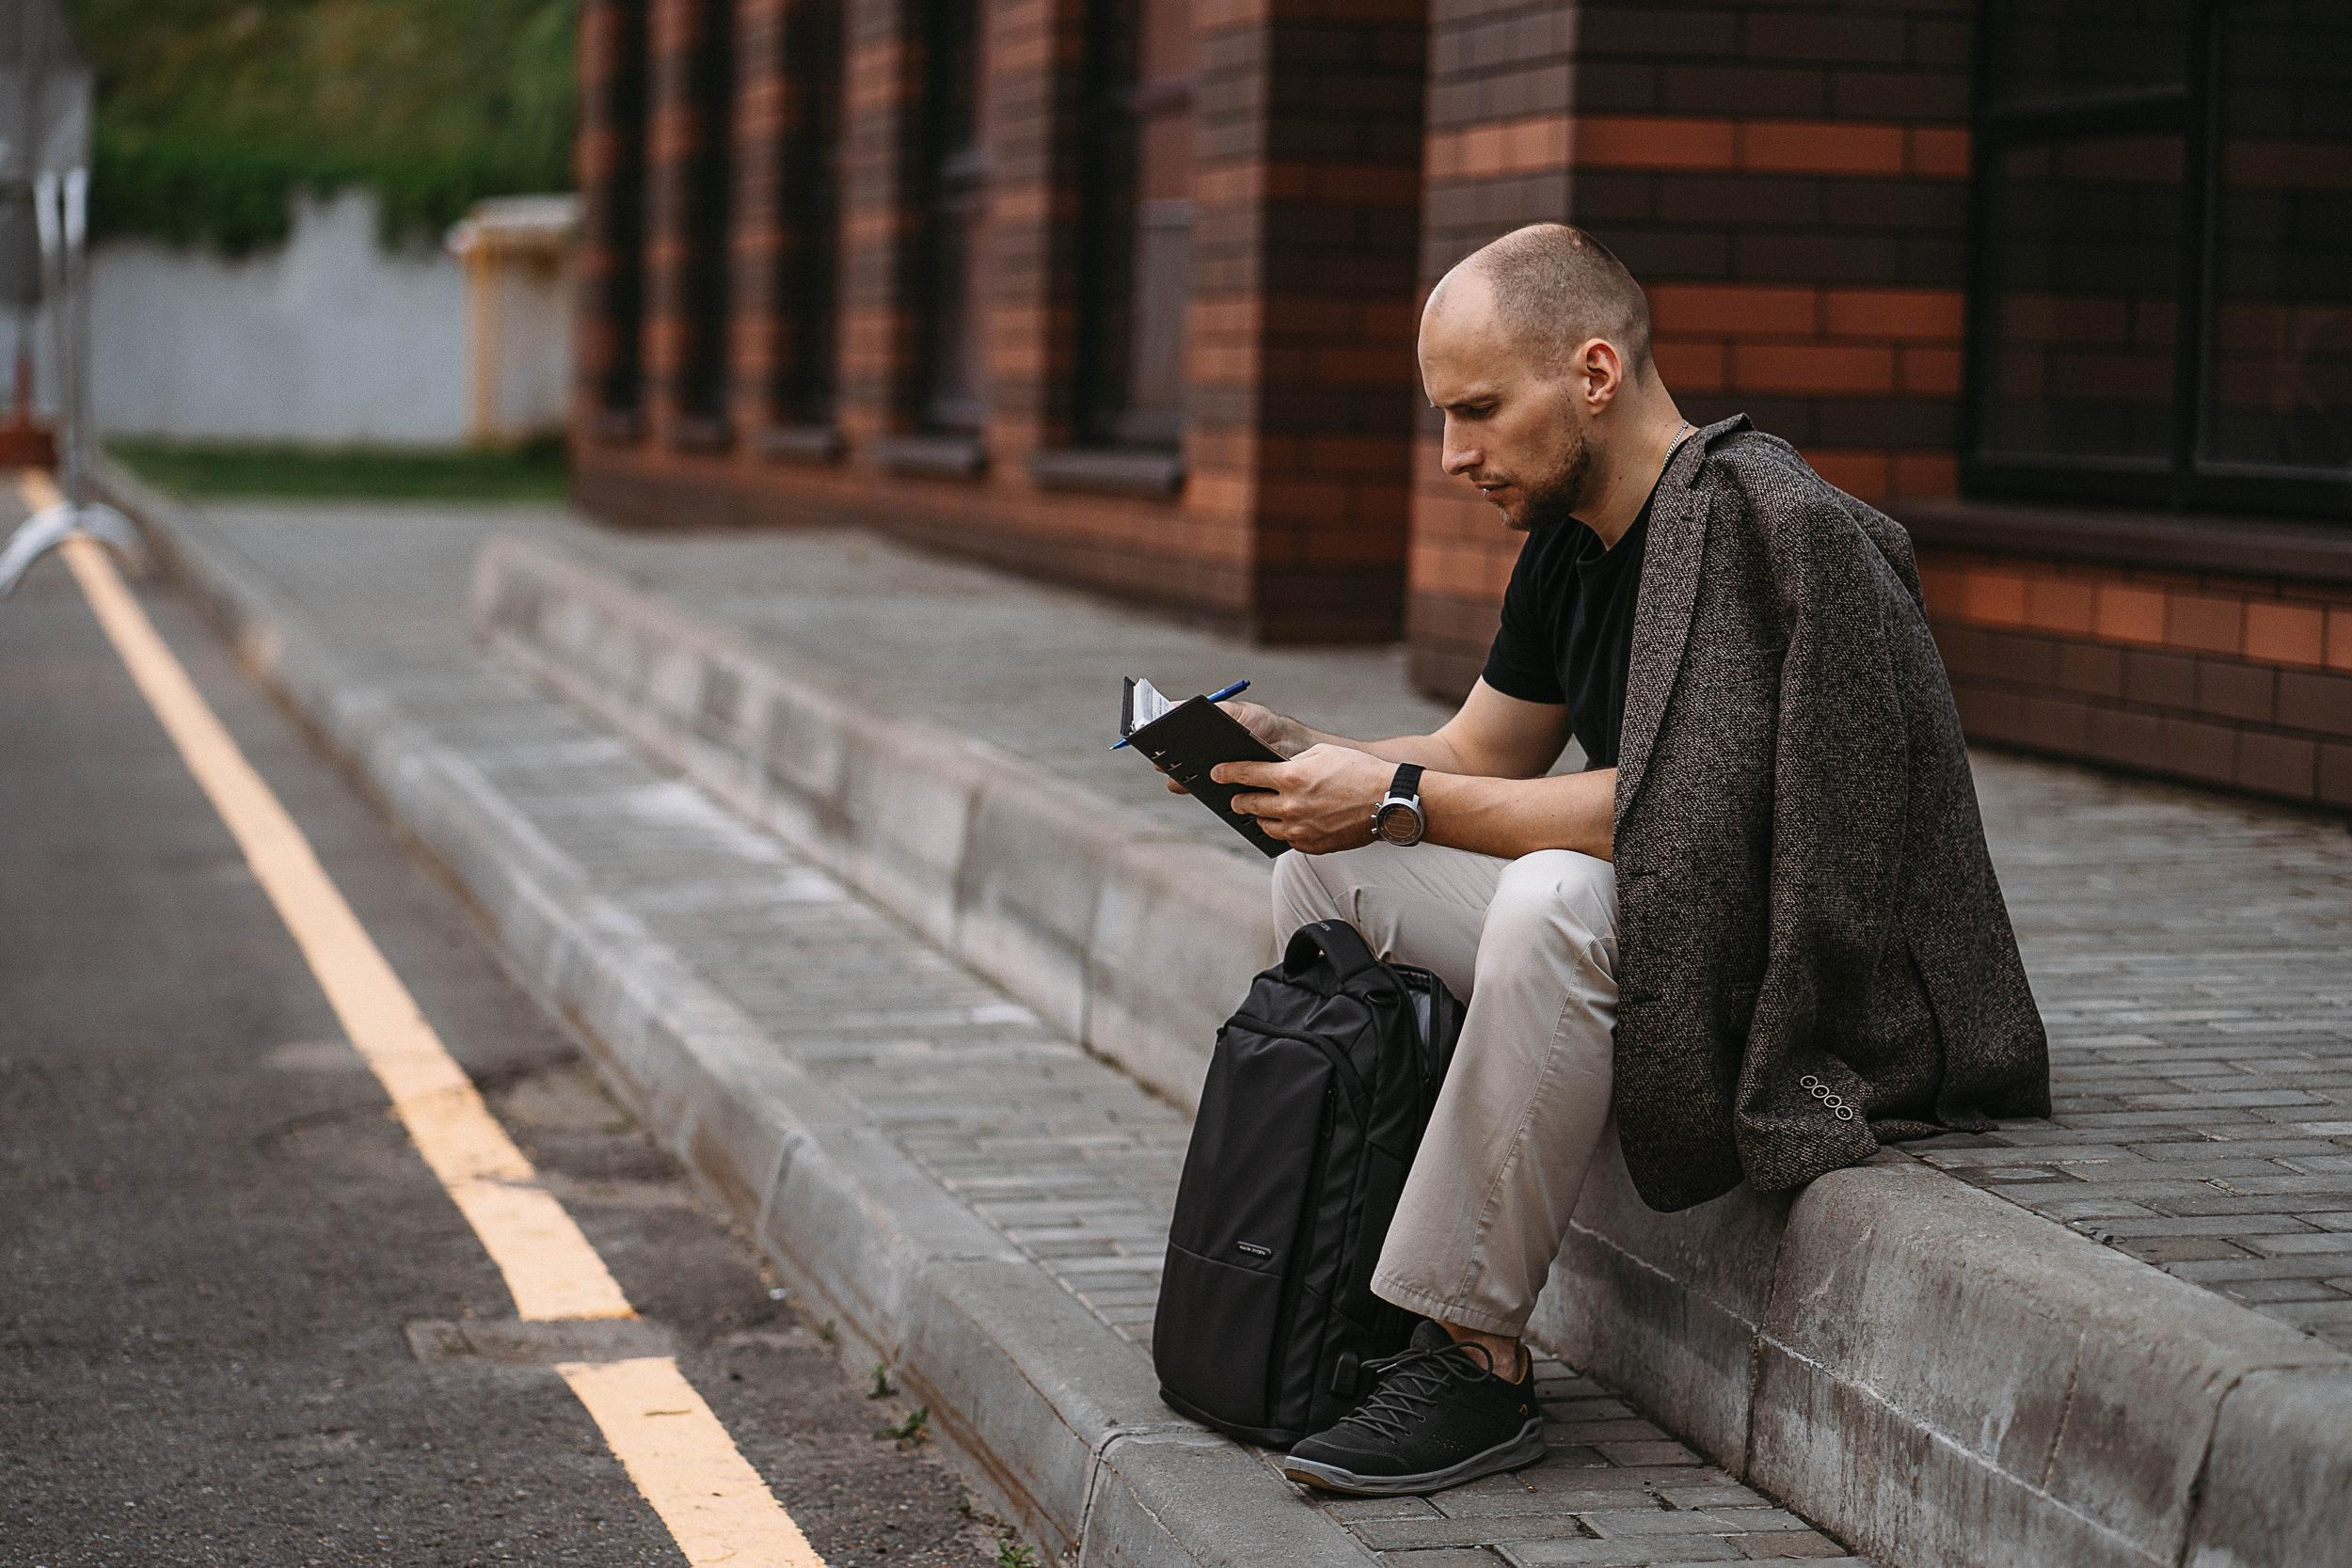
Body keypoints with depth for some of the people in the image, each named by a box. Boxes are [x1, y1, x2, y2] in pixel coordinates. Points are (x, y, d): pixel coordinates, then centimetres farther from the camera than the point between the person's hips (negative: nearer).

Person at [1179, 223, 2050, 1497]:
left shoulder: (1762, 524, -21)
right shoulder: (1568, 543, 8)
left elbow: (1677, 810, -28)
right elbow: (1481, 755, 16)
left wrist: (1398, 798, -25)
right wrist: (1291, 756, -2)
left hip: (1810, 988, -10)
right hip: (1646, 926, 10)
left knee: (1557, 899, -36)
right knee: (1327, 870, 5)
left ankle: (1470, 1359, -27)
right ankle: (1343, 1280, 1)